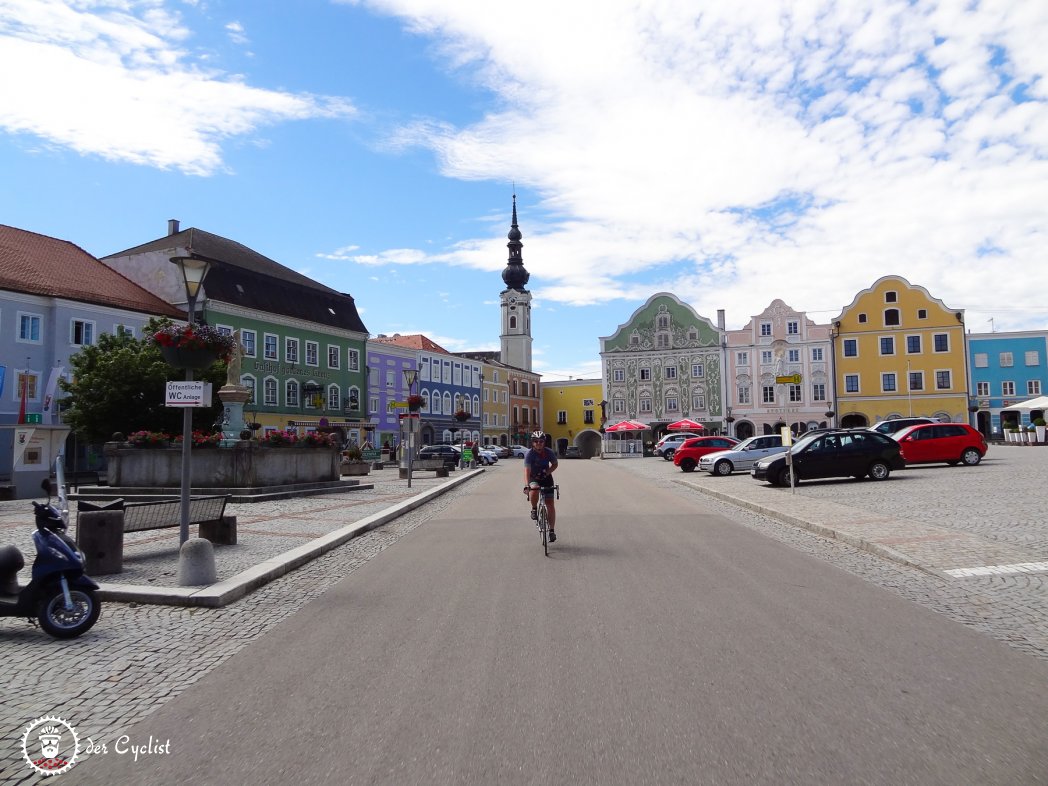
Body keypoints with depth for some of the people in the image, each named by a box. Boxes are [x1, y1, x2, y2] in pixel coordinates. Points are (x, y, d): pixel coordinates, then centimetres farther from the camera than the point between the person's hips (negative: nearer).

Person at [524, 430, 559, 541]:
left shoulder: (549, 452, -16)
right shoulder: (529, 454, -23)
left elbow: (555, 464, 1)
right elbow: (527, 470, -33)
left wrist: (547, 472, -18)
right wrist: (526, 485, -48)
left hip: (546, 478, 2)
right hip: (533, 478, -2)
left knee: (550, 505, -4)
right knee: (534, 490, -37)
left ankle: (551, 530, 7)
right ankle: (534, 509, -7)